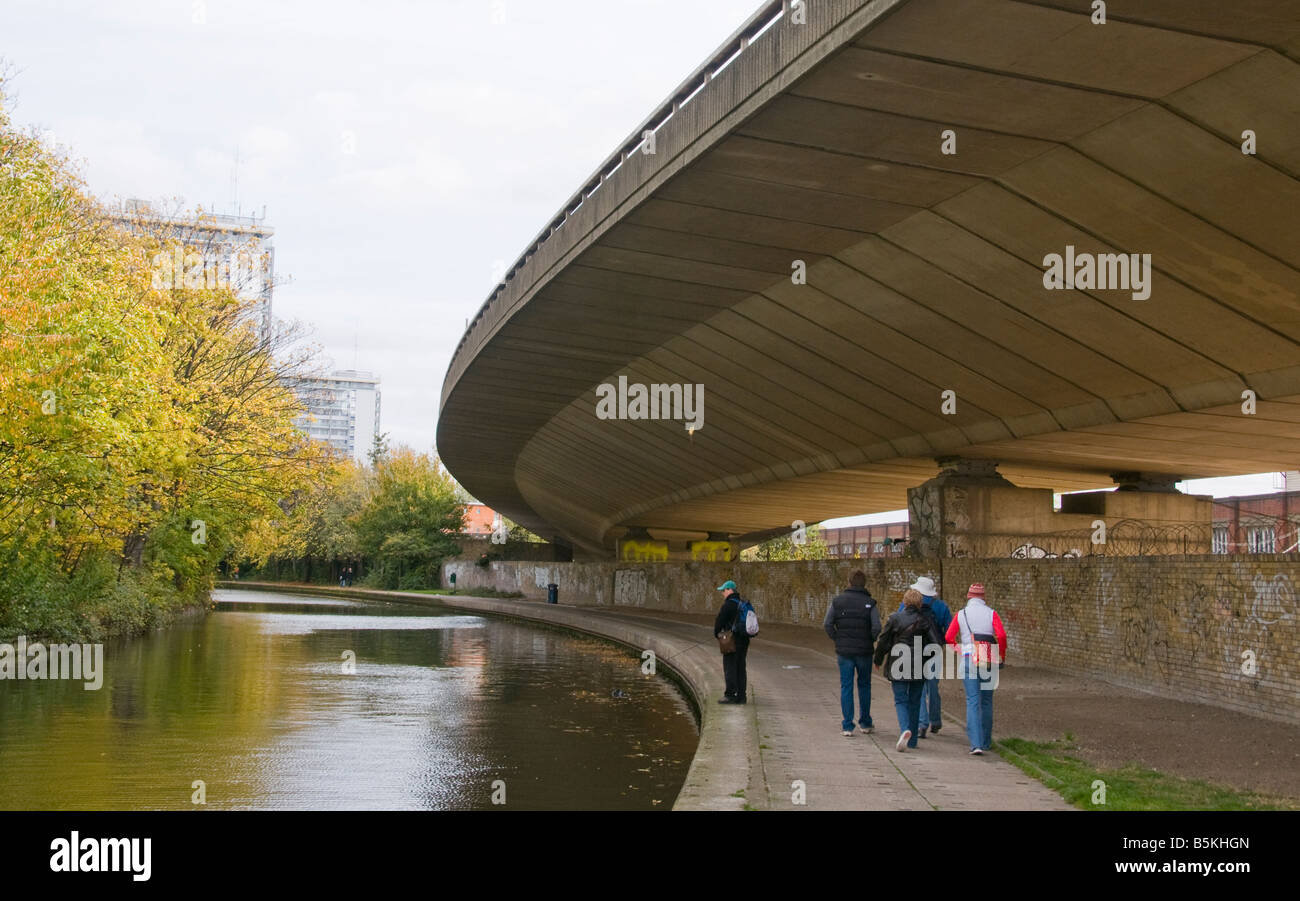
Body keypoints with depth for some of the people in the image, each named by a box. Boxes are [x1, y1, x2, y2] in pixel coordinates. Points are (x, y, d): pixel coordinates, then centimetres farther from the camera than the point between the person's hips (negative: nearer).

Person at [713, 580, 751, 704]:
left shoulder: (728, 604, -13)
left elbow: (719, 621, -12)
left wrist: (716, 633, 8)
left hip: (733, 641, -8)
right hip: (744, 640, 8)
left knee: (730, 667, -4)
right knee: (741, 668, 11)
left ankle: (730, 695, -6)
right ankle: (741, 696, 12)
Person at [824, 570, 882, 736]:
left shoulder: (837, 601, 0)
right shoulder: (870, 603, -5)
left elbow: (827, 624, -6)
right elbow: (876, 627, -14)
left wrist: (837, 640, 5)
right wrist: (870, 641, 4)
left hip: (844, 651, 0)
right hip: (864, 651, 0)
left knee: (846, 687, 5)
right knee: (864, 685, 15)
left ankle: (847, 726, 2)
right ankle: (866, 723, 21)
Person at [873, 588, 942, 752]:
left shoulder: (895, 619, -5)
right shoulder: (925, 620, -3)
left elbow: (883, 642, -1)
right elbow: (937, 643, -6)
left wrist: (878, 660, 13)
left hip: (899, 666, -2)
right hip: (919, 668, 2)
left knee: (900, 699, 3)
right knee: (915, 701, 14)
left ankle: (905, 729, -24)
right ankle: (912, 740, 18)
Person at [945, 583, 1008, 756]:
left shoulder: (961, 615, 5)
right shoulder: (991, 613, 3)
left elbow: (949, 637, -1)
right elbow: (1001, 635, -10)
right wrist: (1002, 656, 4)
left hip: (969, 659, -1)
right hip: (989, 661, 1)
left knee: (973, 702, -4)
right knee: (986, 701, 15)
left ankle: (976, 744, -17)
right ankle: (986, 742, 23)